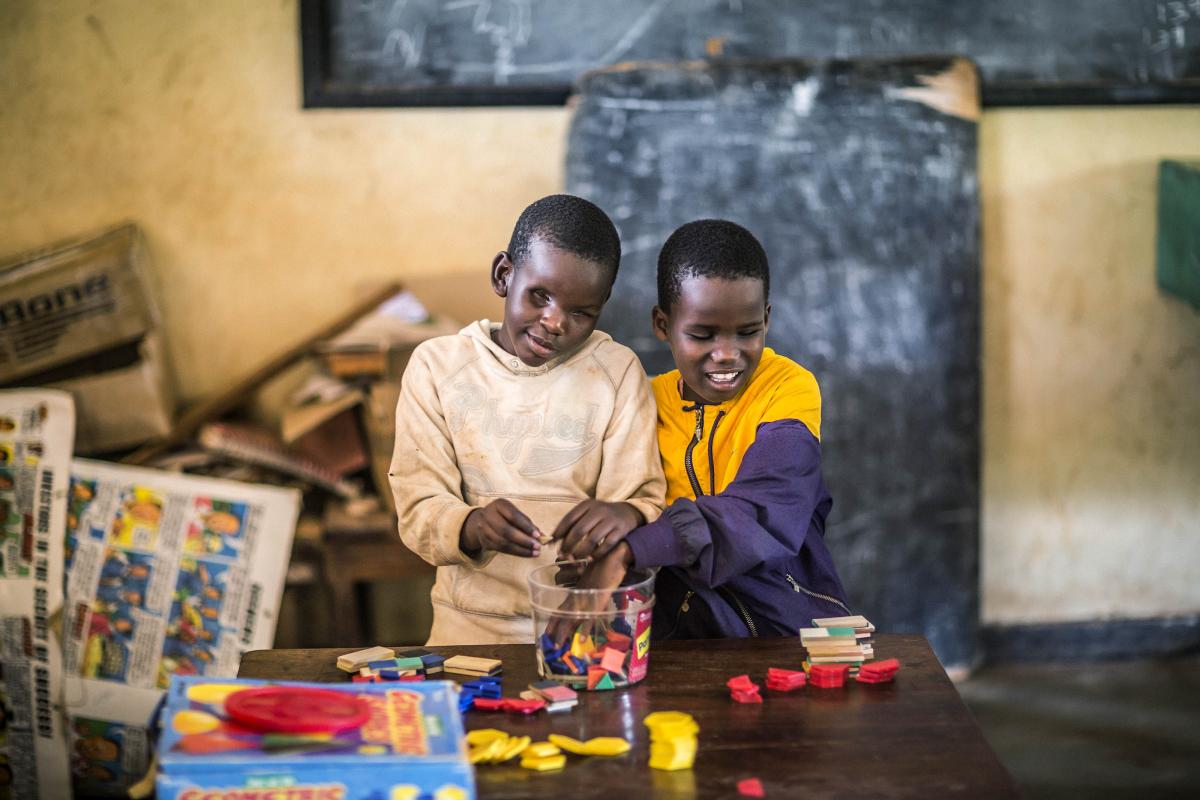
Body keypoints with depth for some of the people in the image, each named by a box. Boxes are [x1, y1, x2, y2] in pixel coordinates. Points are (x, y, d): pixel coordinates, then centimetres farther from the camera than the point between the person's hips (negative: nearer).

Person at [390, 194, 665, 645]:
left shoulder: (618, 371, 4)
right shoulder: (436, 366, 3)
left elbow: (646, 499, -1)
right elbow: (419, 508, -2)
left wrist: (627, 516, -24)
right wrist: (472, 527, -25)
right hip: (474, 623, 0)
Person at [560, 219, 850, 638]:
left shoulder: (790, 388, -4)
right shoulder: (648, 402, 7)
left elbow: (763, 516, -19)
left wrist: (629, 548, -30)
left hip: (787, 618, -2)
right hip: (680, 626, 2)